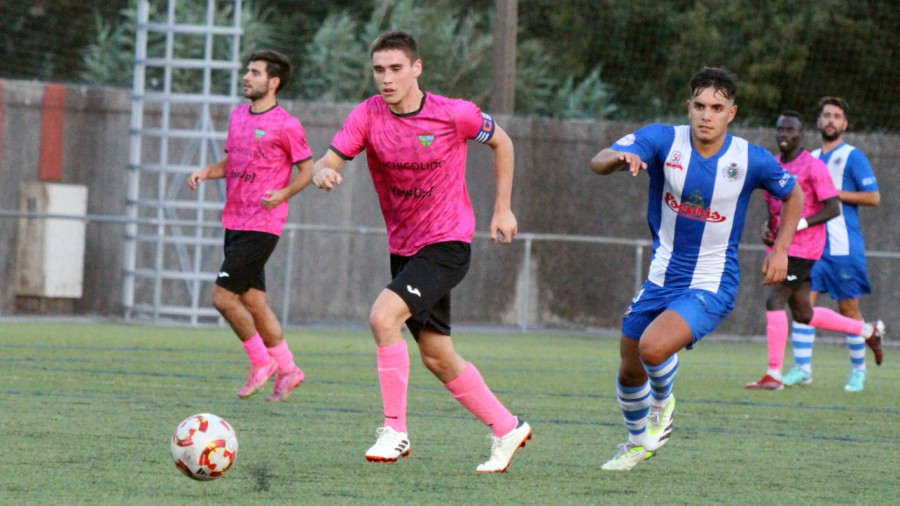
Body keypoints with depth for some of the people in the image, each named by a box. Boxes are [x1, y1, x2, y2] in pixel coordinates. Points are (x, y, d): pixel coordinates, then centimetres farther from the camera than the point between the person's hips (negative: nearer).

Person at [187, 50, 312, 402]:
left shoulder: (286, 126, -10)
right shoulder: (238, 116, 13)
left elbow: (307, 171, -5)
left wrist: (282, 194, -22)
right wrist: (206, 172, 3)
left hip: (261, 227, -8)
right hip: (234, 224, 8)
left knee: (223, 297, -12)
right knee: (252, 301, 10)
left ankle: (261, 363, 4)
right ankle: (287, 369, 21)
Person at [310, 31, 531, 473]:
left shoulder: (454, 115, -13)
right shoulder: (369, 116, -7)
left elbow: (501, 143, 5)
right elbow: (329, 161, -15)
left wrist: (502, 208, 4)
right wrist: (323, 173, -39)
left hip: (448, 242, -5)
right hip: (403, 249, 5)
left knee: (383, 316, -25)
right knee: (437, 358, 11)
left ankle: (395, 431, -17)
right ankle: (506, 428, 28)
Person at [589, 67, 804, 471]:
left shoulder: (752, 160, -11)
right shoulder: (664, 140, -11)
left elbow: (794, 195, 9)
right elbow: (598, 163, -23)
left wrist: (780, 250, 0)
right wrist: (620, 158, -46)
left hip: (711, 286, -4)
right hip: (662, 279, 4)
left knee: (653, 347, -28)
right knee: (630, 370, 14)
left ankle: (663, 405, 6)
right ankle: (638, 441, 44)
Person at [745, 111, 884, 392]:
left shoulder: (813, 167, -11)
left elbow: (833, 208, -14)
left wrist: (800, 224, -24)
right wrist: (767, 228, 4)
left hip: (803, 248, -8)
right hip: (780, 247, 8)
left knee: (775, 302, -15)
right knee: (803, 314, 13)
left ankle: (774, 374, -10)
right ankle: (868, 330, 31)